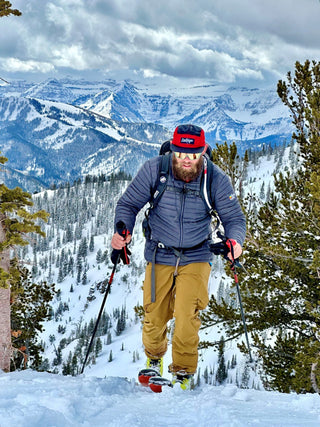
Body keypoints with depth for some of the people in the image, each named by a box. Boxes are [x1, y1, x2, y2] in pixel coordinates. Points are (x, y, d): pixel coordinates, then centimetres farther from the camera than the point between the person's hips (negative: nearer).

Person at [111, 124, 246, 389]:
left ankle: (184, 372, 8)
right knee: (154, 316, 7)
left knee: (187, 316, -14)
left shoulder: (216, 180, -13)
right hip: (159, 256, 1)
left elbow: (234, 218, -4)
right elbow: (129, 204, -3)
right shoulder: (154, 170, -14)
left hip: (196, 257, -1)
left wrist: (235, 240, -25)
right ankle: (154, 356, 40)